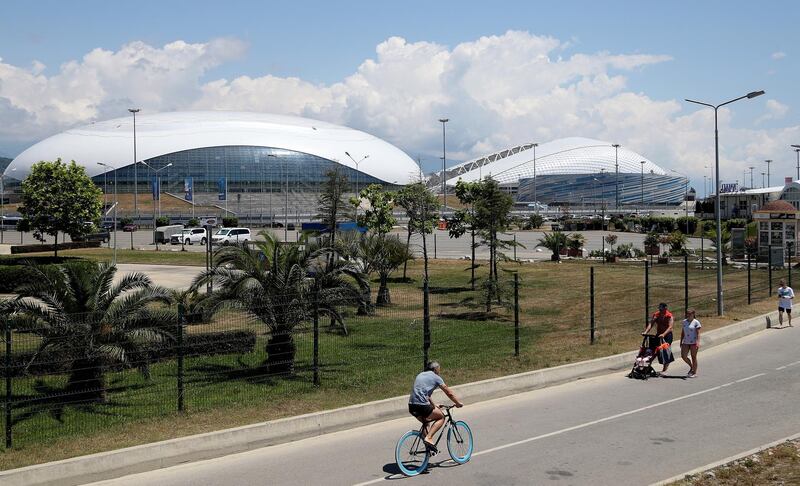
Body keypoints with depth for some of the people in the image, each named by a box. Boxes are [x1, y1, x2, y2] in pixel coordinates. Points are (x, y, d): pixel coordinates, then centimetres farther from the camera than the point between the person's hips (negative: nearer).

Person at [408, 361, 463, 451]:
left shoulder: (420, 375, 25)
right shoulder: (435, 377, 5)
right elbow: (449, 393, 9)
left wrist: (434, 405, 40)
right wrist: (458, 403, 22)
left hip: (411, 406, 7)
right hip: (422, 406, -7)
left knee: (426, 422, 29)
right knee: (441, 417, 12)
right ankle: (428, 438, -4)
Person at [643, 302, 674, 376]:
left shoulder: (669, 316, -10)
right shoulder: (656, 315, 4)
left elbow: (670, 327, -22)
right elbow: (651, 323, -5)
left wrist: (663, 334, -38)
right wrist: (646, 332, -22)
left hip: (667, 335, -5)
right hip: (658, 335, 5)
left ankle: (664, 370, -9)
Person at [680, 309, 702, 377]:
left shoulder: (696, 322, -6)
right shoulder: (684, 321, 11)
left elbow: (698, 333, -10)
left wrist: (698, 342, -20)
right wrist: (681, 341, 15)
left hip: (693, 342, -5)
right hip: (686, 342, 5)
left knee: (693, 357, 1)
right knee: (683, 356, -1)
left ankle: (694, 373, 11)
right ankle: (691, 367, 24)